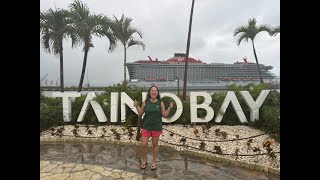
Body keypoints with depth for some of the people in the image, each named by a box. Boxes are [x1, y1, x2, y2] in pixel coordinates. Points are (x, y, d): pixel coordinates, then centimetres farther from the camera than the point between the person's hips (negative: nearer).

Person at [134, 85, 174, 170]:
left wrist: (169, 108, -14)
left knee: (155, 144, 13)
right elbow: (140, 113, 3)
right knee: (144, 145, 4)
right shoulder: (145, 102, -3)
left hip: (157, 127, -1)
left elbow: (165, 115, -3)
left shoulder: (161, 103, -5)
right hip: (146, 127, 1)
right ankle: (144, 160, 31)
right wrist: (136, 106, -10)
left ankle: (154, 162, 33)